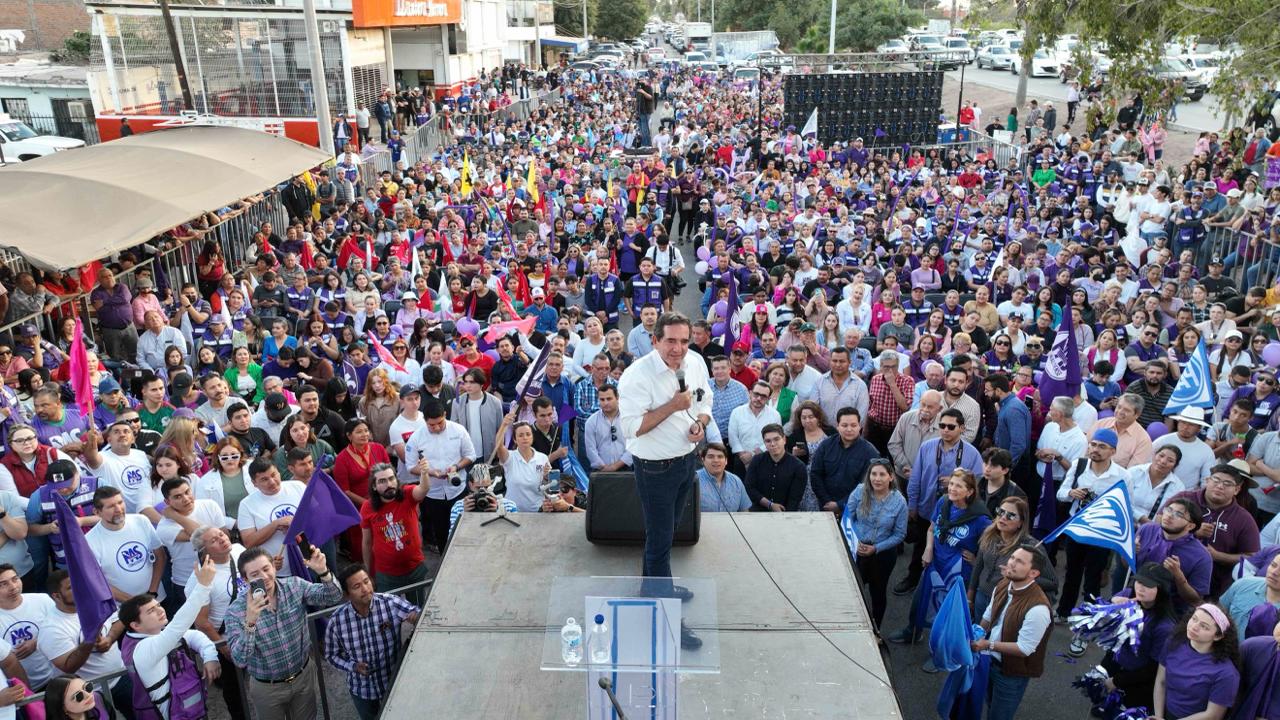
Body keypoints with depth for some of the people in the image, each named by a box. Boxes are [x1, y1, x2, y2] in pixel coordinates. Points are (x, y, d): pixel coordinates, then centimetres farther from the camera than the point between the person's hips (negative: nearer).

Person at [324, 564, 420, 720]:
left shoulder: (392, 604, -23)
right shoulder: (336, 621, -18)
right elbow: (331, 655, -3)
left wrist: (416, 616, -44)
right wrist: (353, 666, -20)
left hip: (394, 684, -1)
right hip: (361, 690, 1)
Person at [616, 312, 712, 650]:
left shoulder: (696, 364, -2)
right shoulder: (637, 376, -24)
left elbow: (705, 403, 12)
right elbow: (631, 427, -26)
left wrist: (700, 423, -10)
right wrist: (672, 406, -29)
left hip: (687, 460, 7)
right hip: (655, 468, -7)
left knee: (666, 531, 25)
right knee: (660, 540, 1)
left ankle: (655, 586, 46)